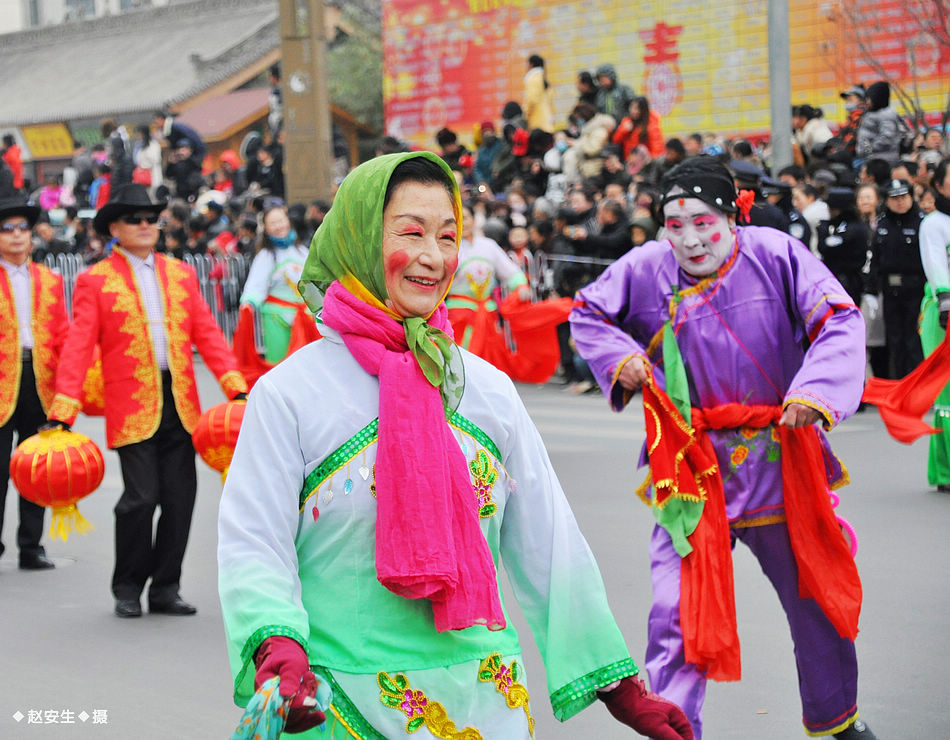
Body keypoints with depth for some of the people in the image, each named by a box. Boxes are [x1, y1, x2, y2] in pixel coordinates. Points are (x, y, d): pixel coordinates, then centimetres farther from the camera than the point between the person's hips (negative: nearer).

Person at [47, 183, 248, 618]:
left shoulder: (181, 274, 14)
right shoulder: (95, 281, 2)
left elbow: (207, 334, 11)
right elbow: (78, 347, -3)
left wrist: (236, 387, -1)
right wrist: (63, 412, -11)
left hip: (180, 405, 4)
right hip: (132, 407, -4)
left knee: (180, 498, 3)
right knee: (141, 497, -9)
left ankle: (165, 589, 16)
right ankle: (127, 590, 10)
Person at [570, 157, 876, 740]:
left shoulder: (776, 255, -11)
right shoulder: (646, 268, -7)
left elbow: (840, 321, -13)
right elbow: (587, 314, 9)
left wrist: (814, 390, -27)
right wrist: (621, 358, -10)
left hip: (779, 464, 1)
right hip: (693, 468, -1)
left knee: (817, 594, 19)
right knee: (679, 610, -12)